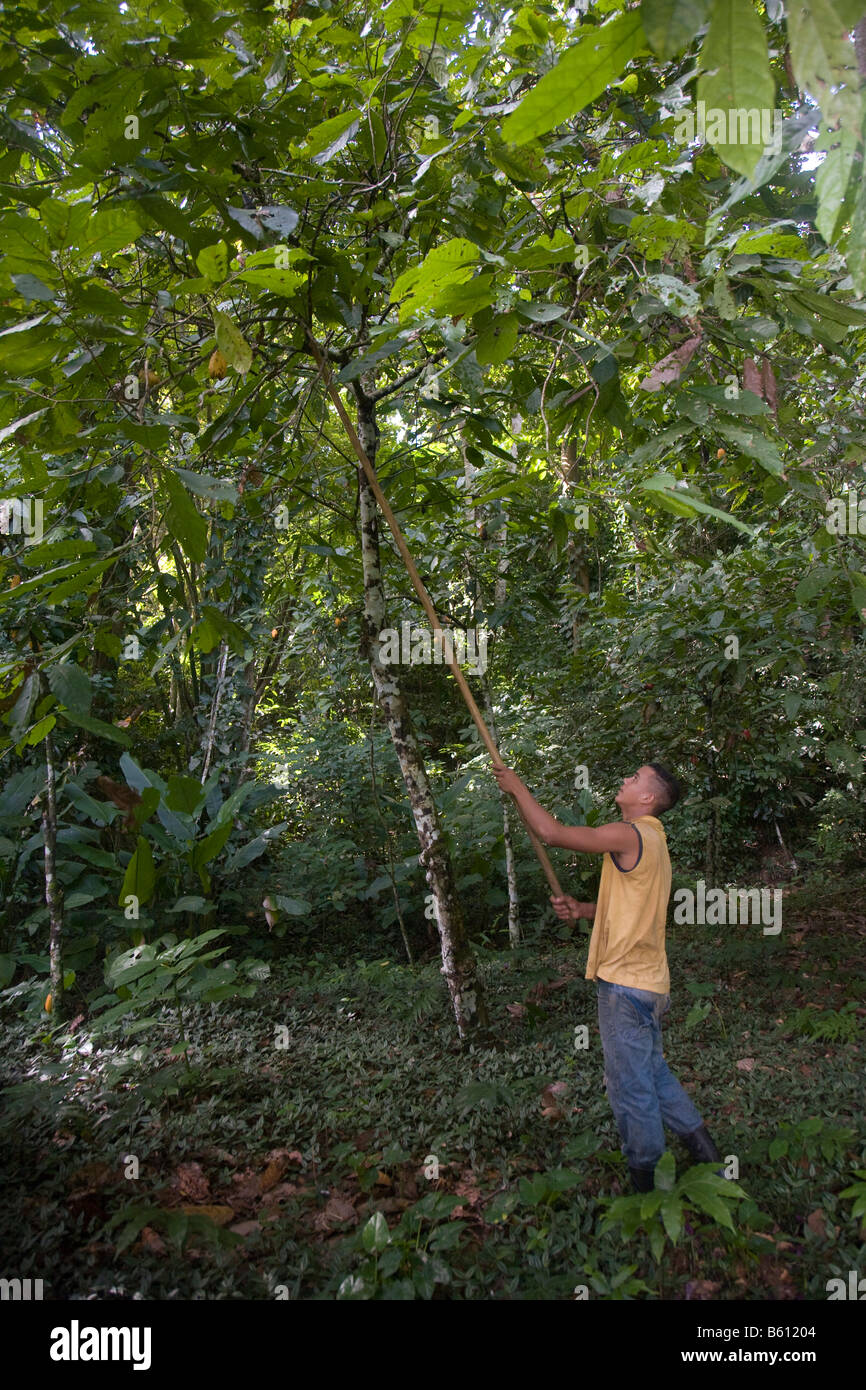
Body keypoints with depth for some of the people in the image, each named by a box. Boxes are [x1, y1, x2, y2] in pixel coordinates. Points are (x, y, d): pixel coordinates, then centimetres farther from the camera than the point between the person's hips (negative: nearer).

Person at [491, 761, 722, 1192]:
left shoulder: (629, 835, -18)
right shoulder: (651, 839, 14)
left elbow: (551, 831, -21)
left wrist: (517, 786, -8)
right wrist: (581, 909, 7)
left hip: (626, 983, -10)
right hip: (648, 980, 10)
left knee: (629, 1084, 4)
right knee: (652, 1074, 21)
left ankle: (644, 1180, 17)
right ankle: (703, 1149, 29)